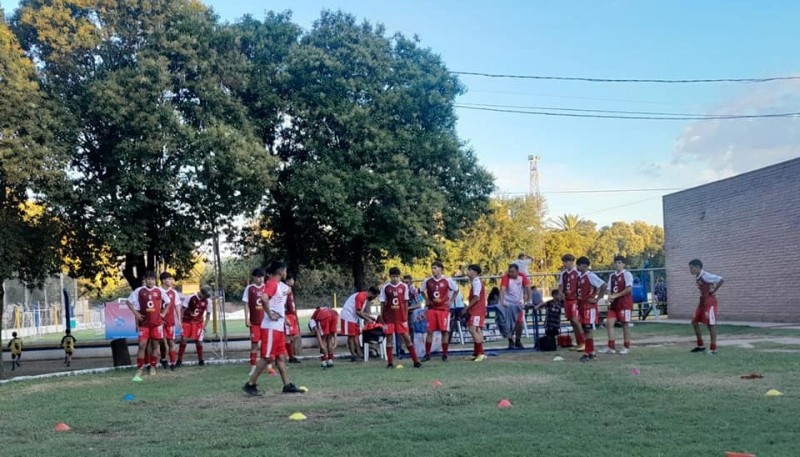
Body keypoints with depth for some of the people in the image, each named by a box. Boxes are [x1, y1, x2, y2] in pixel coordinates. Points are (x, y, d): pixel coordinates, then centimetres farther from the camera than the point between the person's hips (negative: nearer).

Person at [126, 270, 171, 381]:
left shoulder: (160, 291, 1)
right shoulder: (139, 291, -2)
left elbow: (168, 302, 16)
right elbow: (128, 301, 7)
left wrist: (163, 313, 6)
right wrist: (135, 313, -1)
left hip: (157, 323, 1)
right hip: (144, 323, -1)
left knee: (155, 345, 7)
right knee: (142, 345, -7)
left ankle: (153, 367, 18)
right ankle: (139, 369, -5)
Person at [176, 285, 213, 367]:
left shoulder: (208, 301, -6)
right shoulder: (191, 298, -13)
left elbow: (208, 313, 6)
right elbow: (183, 309, -6)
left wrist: (204, 325, 2)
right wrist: (181, 322, -8)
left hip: (198, 323, 1)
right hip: (187, 321, -1)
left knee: (198, 341, 0)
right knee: (183, 340, -6)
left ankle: (201, 360, 14)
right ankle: (179, 360, 1)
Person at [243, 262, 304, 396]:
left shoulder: (281, 285, 16)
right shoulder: (272, 283, -12)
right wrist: (270, 315, -23)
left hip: (279, 327, 9)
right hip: (271, 327, -9)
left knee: (281, 357, 10)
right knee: (267, 357, -8)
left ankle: (287, 385, 14)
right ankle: (250, 385, -2)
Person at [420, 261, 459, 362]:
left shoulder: (447, 280, -7)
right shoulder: (427, 281, -1)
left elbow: (456, 290, 7)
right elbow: (422, 291, 18)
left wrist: (451, 301, 2)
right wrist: (427, 300, 8)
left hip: (444, 309, -2)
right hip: (432, 309, 2)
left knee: (445, 331, -1)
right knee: (429, 331, -1)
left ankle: (444, 354, 7)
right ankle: (427, 354, 6)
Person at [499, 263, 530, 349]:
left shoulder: (522, 277, -11)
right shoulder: (506, 277, -22)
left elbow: (528, 287, -13)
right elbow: (502, 290, -33)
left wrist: (528, 300, -23)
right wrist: (501, 302, -45)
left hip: (519, 303, 3)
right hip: (508, 304, -3)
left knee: (520, 322, 3)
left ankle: (518, 341, 18)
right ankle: (510, 342, 0)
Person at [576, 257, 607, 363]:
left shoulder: (590, 276, -13)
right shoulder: (579, 277, 12)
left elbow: (603, 285, -20)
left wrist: (597, 299, -16)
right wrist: (579, 300, 13)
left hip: (590, 306, -8)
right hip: (581, 306, 8)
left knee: (589, 330, -7)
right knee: (585, 330, 10)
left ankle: (589, 353, -4)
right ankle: (589, 352, 16)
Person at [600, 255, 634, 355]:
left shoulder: (627, 274, -6)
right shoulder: (612, 276, 14)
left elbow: (629, 288, -16)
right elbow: (609, 289, 15)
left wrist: (616, 295, -17)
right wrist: (609, 296, -7)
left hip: (625, 303, -6)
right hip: (614, 304, 6)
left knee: (625, 324, 1)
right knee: (609, 323, -1)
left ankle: (626, 347, 11)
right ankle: (611, 347, 4)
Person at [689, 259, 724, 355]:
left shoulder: (705, 276, -19)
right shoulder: (697, 277, 8)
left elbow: (721, 280, -25)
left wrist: (714, 291, -16)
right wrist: (703, 295, 9)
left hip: (710, 302, -10)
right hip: (702, 302, 10)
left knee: (711, 324, -6)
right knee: (694, 322, 10)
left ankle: (713, 349, 1)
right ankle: (701, 345, 19)